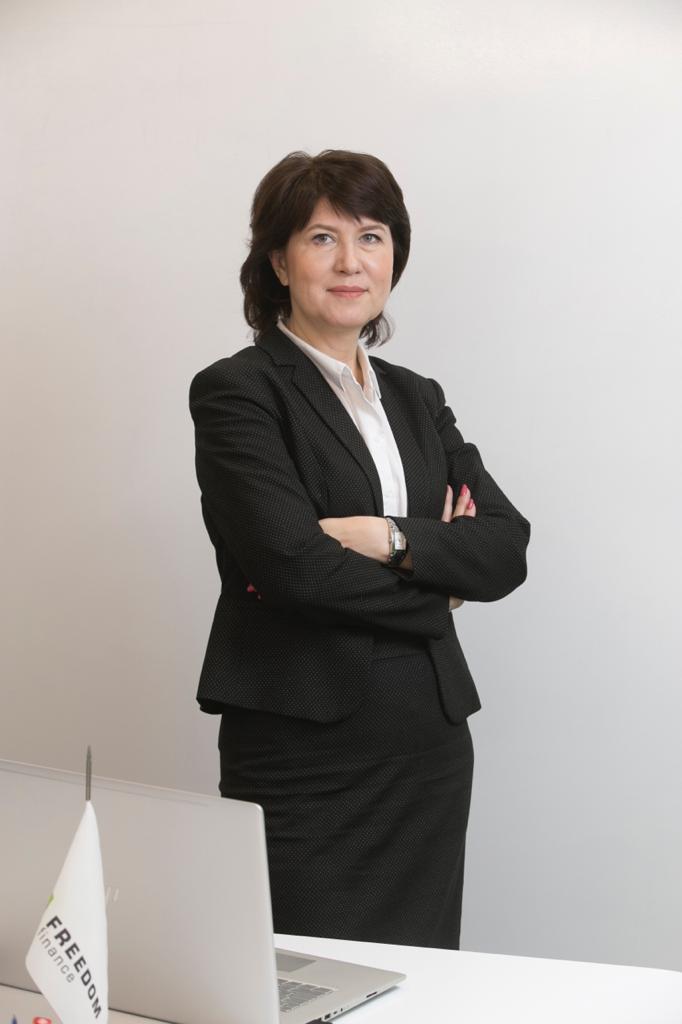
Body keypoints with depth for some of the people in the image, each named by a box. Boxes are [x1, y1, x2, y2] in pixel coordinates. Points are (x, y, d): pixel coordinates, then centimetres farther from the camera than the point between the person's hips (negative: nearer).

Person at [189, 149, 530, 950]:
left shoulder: (418, 398, 15)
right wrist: (437, 578, -4)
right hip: (302, 753, -5)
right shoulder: (236, 392, -4)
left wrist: (393, 540, -13)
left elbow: (507, 549, 4)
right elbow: (288, 560, -17)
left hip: (430, 746, 6)